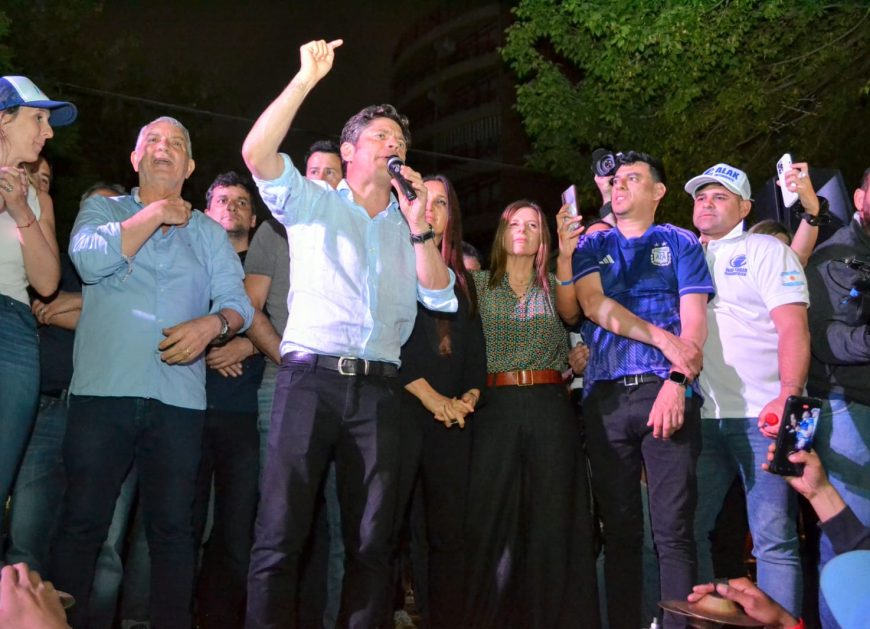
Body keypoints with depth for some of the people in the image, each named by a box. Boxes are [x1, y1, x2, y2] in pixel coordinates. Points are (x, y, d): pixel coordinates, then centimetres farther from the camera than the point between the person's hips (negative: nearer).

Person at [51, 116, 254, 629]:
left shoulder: (210, 233, 17)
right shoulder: (103, 208, 13)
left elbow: (239, 302, 7)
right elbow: (91, 259, -9)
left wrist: (212, 323, -15)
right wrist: (156, 214, -1)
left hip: (179, 398, 2)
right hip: (103, 391, -1)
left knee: (173, 525, 2)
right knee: (83, 520, -1)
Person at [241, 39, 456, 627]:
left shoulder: (407, 228, 21)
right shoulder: (312, 204, 12)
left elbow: (442, 298, 8)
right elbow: (257, 153, -5)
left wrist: (419, 225, -1)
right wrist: (307, 79, -6)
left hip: (378, 386, 3)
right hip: (310, 377, -3)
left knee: (373, 541, 3)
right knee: (280, 534, -8)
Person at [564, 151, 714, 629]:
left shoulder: (679, 243, 13)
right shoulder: (592, 246, 19)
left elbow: (694, 320, 2)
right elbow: (593, 305, 2)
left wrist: (677, 381, -14)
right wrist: (662, 339, -9)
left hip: (666, 392, -2)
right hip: (605, 397, 2)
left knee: (673, 528, -7)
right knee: (619, 529, 4)